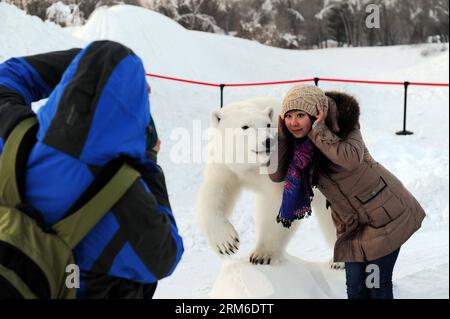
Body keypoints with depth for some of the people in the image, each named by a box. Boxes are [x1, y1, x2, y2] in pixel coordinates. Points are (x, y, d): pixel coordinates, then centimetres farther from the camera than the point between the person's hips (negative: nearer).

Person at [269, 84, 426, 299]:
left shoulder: (342, 126, -19)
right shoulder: (298, 142, -2)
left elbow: (351, 159, -38)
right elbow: (276, 174, -7)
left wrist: (318, 131, -30)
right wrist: (281, 135, -17)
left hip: (383, 212, -5)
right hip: (352, 225, 6)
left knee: (377, 284, -1)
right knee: (355, 288, 6)